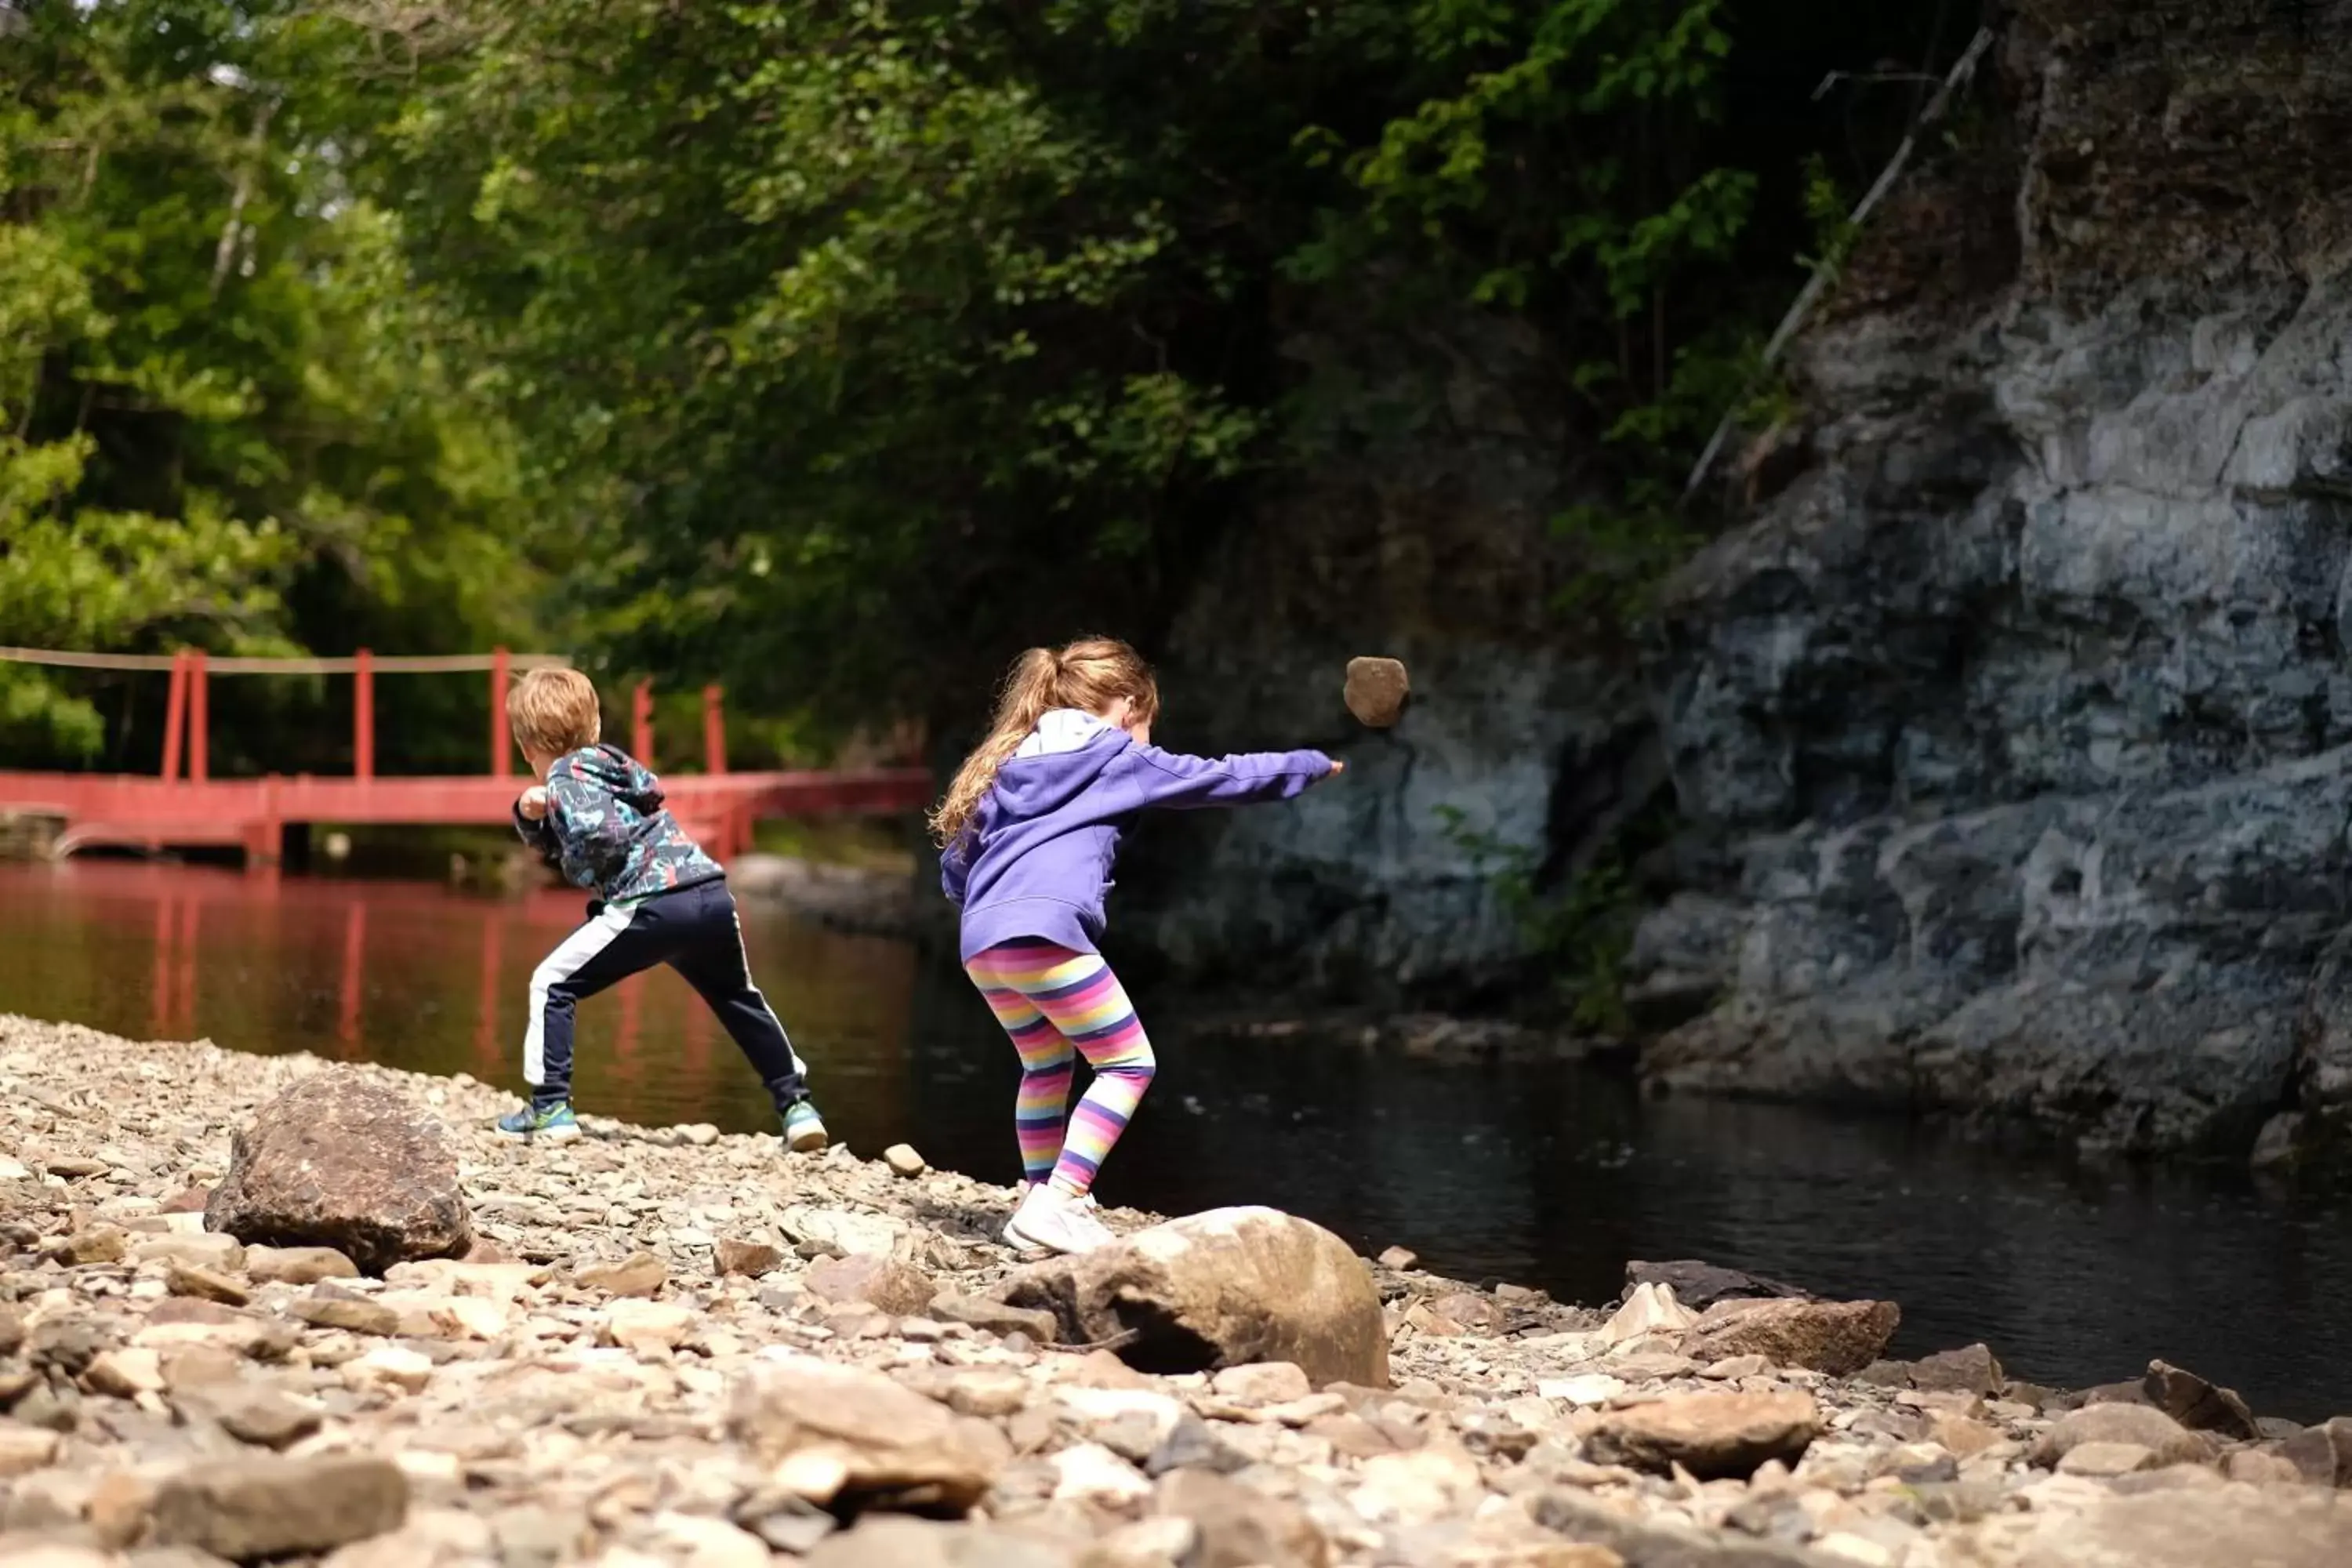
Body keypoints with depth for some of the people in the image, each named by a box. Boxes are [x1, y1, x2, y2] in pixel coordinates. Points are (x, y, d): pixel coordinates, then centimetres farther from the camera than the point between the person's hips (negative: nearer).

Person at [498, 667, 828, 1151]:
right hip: (713, 895, 8)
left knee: (552, 985, 3)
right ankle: (796, 1105, 27)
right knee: (740, 999, 29)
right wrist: (532, 815, 16)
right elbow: (552, 841, 36)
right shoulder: (611, 762, 28)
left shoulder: (565, 779, 3)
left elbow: (597, 836, -17)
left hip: (653, 904, -8)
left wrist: (576, 868, 3)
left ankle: (551, 1109, -3)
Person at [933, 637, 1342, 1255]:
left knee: (1047, 1065, 24)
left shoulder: (1010, 762, 27)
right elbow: (1222, 778, 17)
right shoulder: (1119, 758, 11)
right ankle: (1059, 1204, -10)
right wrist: (1310, 765, 30)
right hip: (1044, 932, -7)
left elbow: (953, 868, 25)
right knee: (1128, 1064, 2)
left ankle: (1040, 1203, 21)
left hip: (981, 942, 7)